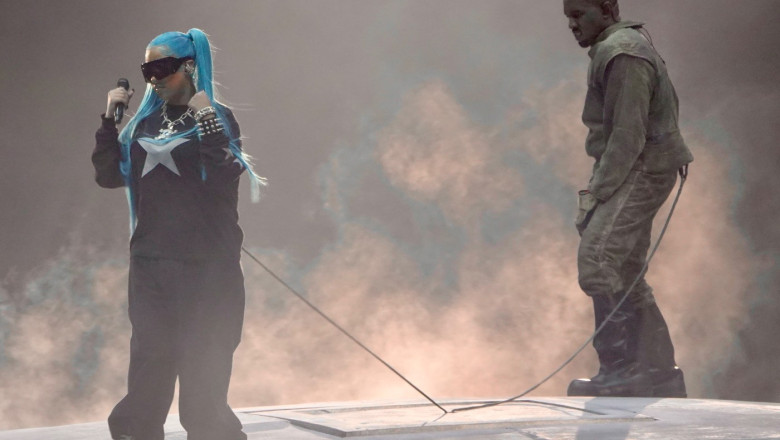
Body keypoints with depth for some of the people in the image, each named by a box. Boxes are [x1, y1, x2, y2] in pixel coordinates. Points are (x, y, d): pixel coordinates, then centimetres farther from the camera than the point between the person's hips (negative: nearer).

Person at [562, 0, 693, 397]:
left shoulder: (622, 54, -15)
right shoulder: (620, 46, 18)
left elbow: (628, 134, -21)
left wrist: (600, 191, -20)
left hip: (640, 171, -11)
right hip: (633, 174, 11)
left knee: (597, 259, -20)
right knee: (626, 274, 11)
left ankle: (619, 369, -20)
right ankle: (661, 372, 15)